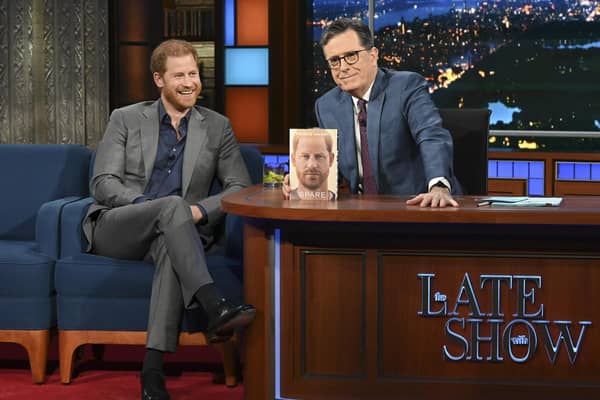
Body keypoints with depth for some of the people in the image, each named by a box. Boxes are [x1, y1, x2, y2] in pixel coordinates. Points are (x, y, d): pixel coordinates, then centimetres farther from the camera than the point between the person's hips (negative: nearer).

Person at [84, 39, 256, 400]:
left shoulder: (218, 127, 13)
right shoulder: (126, 119, 9)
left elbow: (240, 187, 7)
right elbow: (102, 184, 1)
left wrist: (201, 211, -14)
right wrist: (145, 205, -18)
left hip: (170, 234, 1)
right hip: (115, 229, -1)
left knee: (172, 246, -38)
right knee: (172, 205, -34)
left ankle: (153, 369, -45)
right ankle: (216, 309, -48)